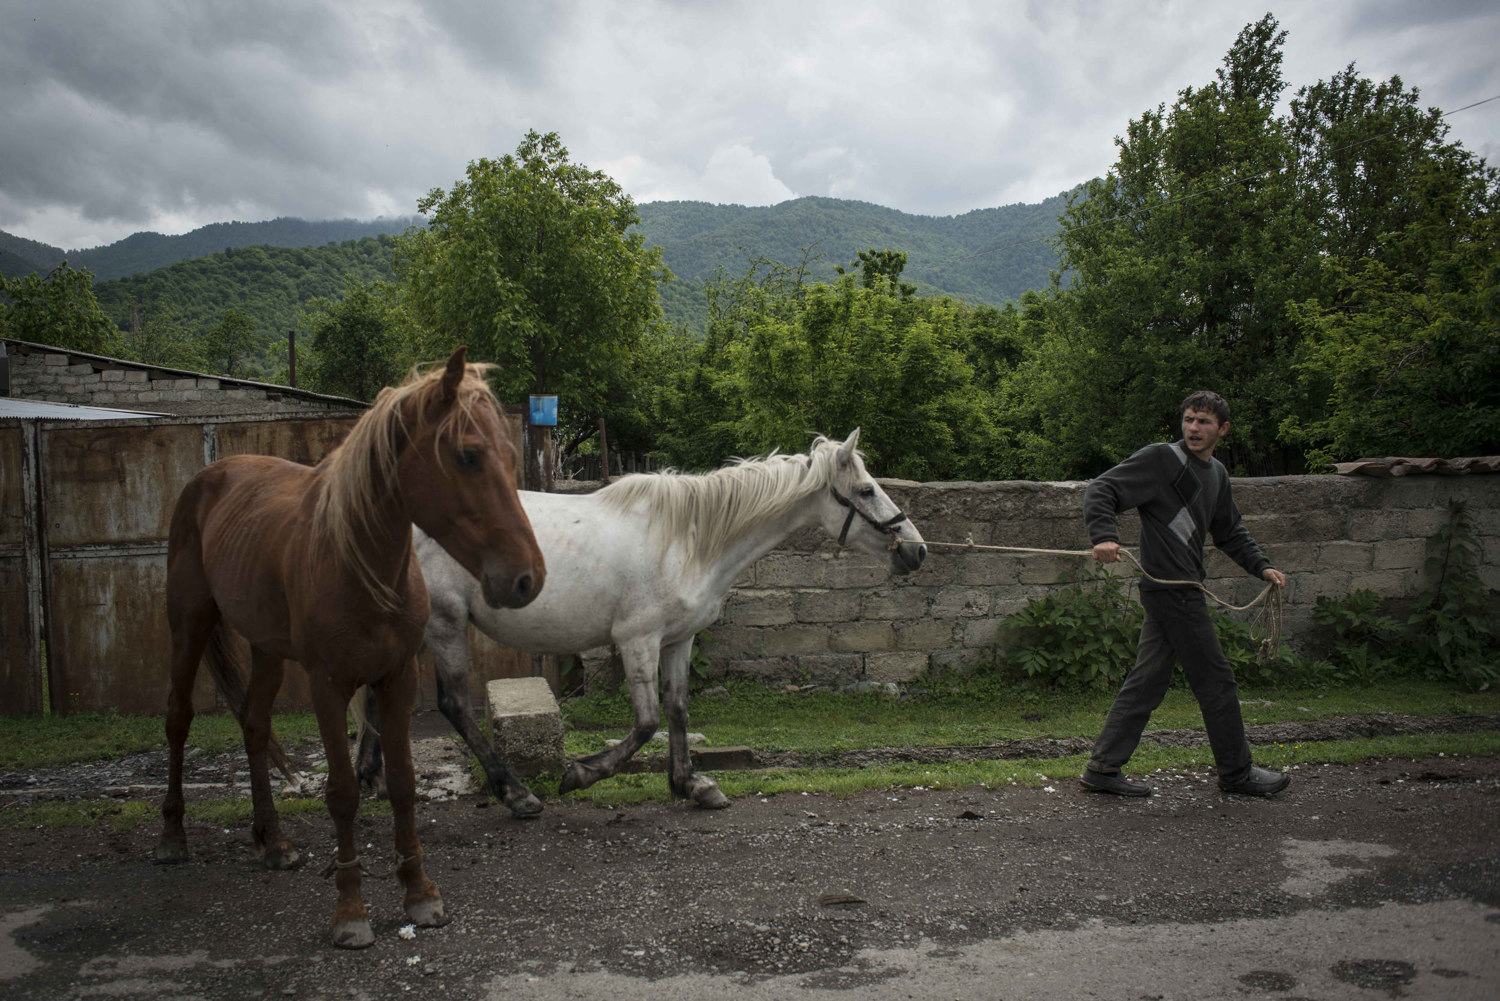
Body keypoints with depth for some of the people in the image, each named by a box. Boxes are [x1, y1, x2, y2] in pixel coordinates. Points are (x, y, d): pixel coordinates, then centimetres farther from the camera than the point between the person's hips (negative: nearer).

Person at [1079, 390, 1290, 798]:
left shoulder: (1217, 474, 18)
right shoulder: (1160, 458, -8)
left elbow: (1229, 532, 30)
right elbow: (1101, 490, -13)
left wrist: (1261, 566, 19)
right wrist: (1104, 535, -29)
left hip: (1183, 590, 9)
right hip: (1171, 590, -9)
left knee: (1147, 681, 8)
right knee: (1216, 680, 1)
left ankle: (1103, 768, 12)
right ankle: (1237, 772, 16)